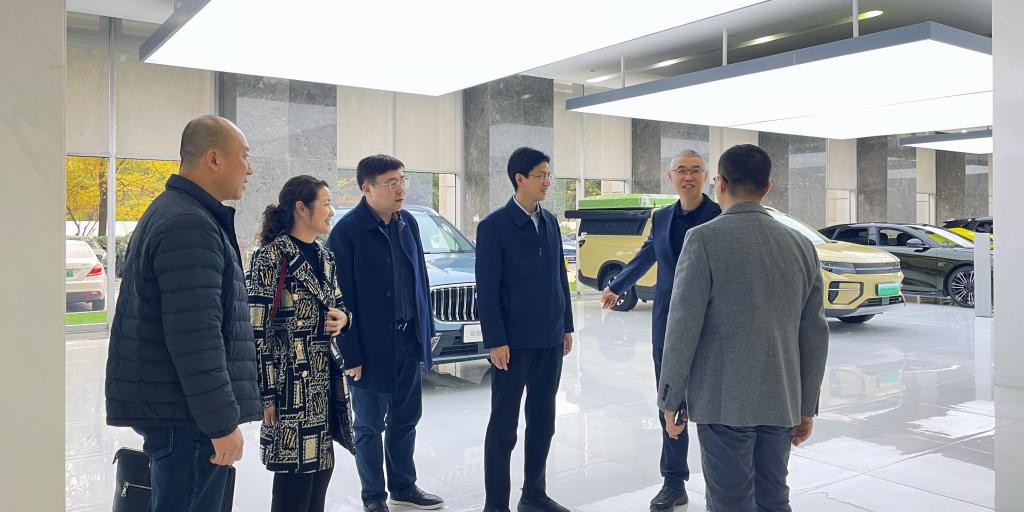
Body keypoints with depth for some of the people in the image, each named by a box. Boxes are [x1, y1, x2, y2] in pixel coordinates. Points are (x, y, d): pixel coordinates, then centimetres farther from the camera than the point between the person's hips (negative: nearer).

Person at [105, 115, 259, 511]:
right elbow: (195, 338, -25)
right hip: (186, 414, -11)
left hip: (169, 405, 11)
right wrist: (222, 422, -20)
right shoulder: (190, 225, -19)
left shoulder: (173, 212, 16)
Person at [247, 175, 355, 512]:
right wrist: (266, 393, -15)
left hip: (326, 380, 7)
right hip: (291, 383, -7)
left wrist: (342, 318, -1)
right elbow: (257, 331, -13)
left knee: (321, 468, 12)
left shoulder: (325, 257, 11)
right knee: (295, 478, -1)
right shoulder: (271, 257, -11)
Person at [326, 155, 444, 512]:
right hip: (371, 345, -6)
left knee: (405, 419, 17)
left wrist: (425, 331, 9)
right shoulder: (347, 232, -14)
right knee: (370, 426, 11)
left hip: (408, 340, 6)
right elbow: (342, 298, -14)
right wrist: (351, 355, -14)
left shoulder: (408, 223, 4)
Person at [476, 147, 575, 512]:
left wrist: (566, 327, 12)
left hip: (550, 339, 6)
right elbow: (486, 289, -12)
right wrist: (496, 341, -15)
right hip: (514, 341, -6)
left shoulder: (550, 222, 9)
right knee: (503, 424, 4)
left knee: (542, 421, 14)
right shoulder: (494, 225, -10)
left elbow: (559, 276, 13)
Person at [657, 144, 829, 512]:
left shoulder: (705, 239, -9)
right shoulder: (801, 245, 7)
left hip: (725, 402, -5)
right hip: (781, 402, 5)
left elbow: (684, 326, -12)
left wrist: (671, 398, -3)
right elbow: (814, 335, 9)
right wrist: (807, 406, 17)